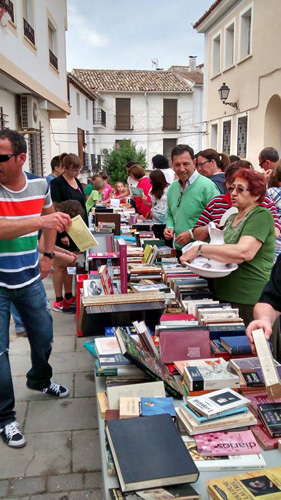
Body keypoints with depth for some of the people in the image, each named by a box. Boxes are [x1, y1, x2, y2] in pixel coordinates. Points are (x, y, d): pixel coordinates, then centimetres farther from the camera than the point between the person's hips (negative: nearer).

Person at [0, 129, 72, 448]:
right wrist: (40, 220, -43)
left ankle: (40, 380, 48)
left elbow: (49, 215, 16)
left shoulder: (39, 184, -3)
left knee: (44, 337, 18)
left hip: (29, 279, 5)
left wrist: (48, 255, 12)